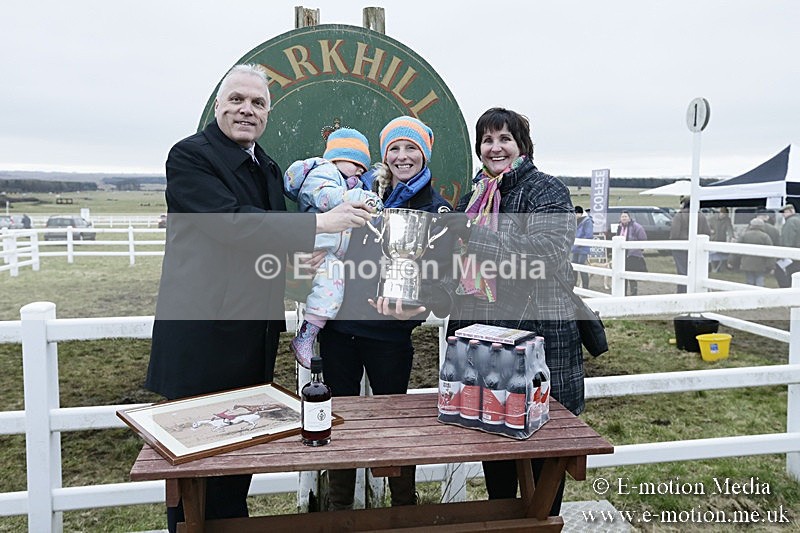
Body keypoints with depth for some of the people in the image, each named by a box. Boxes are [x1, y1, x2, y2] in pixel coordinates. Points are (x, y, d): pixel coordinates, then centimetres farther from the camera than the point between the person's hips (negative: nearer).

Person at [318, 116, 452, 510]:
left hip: (390, 333, -3)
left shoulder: (437, 210, -2)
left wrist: (408, 306, -24)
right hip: (339, 321, 3)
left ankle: (405, 506, 31)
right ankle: (338, 505, 31)